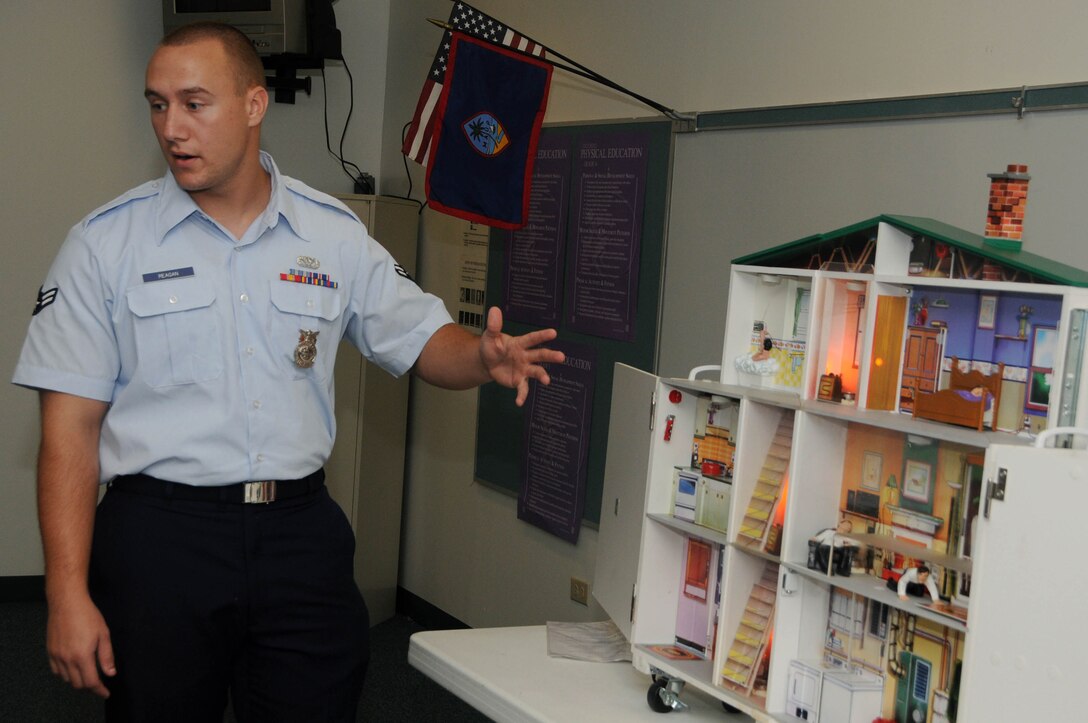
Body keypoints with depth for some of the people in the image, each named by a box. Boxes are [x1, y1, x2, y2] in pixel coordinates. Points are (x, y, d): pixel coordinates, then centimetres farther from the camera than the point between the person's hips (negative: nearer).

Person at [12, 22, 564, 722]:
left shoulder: (333, 233, 4)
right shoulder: (105, 242, -2)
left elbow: (421, 338, 9)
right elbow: (70, 429, -4)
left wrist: (484, 358, -15)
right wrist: (69, 594, -9)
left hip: (302, 533, 2)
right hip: (159, 533, -1)